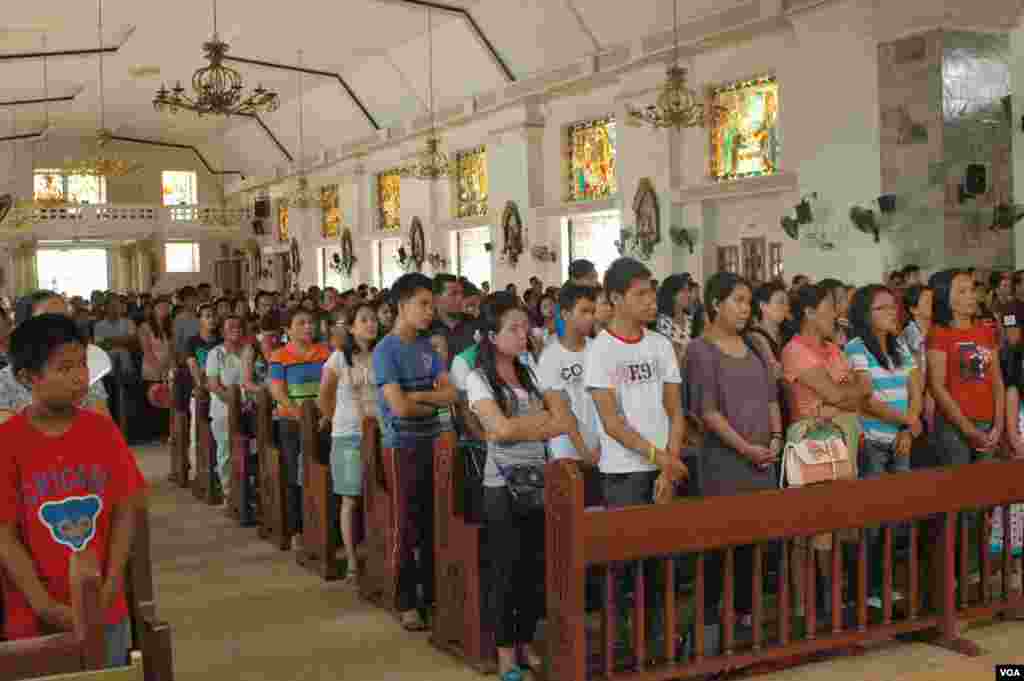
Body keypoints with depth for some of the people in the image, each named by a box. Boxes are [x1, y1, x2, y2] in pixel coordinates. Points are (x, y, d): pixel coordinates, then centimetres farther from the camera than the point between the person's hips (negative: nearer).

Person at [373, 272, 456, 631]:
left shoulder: (427, 346, 10)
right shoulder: (386, 350, -11)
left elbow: (450, 393, 4)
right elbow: (400, 406, -19)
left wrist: (419, 396, -13)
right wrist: (432, 404, -1)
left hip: (432, 443, 6)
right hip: (404, 446, -6)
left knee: (433, 522, 11)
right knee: (409, 524, 1)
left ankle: (430, 592, 23)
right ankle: (406, 602, 12)